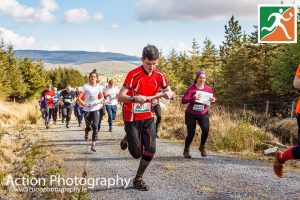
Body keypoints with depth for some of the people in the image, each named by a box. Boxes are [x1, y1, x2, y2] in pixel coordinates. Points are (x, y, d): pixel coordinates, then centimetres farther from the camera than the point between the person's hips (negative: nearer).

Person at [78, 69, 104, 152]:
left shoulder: (99, 87, 1)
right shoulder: (86, 87, -7)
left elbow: (102, 96, 18)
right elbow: (79, 97, -8)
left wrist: (101, 103, 0)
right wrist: (83, 103, -23)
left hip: (96, 109, 1)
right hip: (87, 109, -1)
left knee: (95, 126, -13)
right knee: (88, 126, 12)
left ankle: (93, 145, -11)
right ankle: (86, 133, 49)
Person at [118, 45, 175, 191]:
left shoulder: (159, 76, -4)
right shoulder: (133, 75, -19)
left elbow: (171, 93, 5)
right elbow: (120, 97, -22)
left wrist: (169, 94, -20)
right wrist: (134, 98, -43)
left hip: (148, 117, 4)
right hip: (132, 118, -4)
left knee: (150, 150, -2)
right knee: (137, 153, -2)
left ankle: (138, 179, 19)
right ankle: (127, 139, 32)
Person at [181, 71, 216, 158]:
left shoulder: (208, 89, -5)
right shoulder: (191, 89, -16)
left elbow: (212, 98, 10)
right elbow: (183, 101, -21)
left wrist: (213, 99, -14)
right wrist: (193, 98, -37)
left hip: (203, 114, 3)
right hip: (191, 114, -2)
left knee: (206, 130, -17)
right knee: (191, 134, -2)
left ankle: (202, 147, 12)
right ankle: (186, 150, 25)